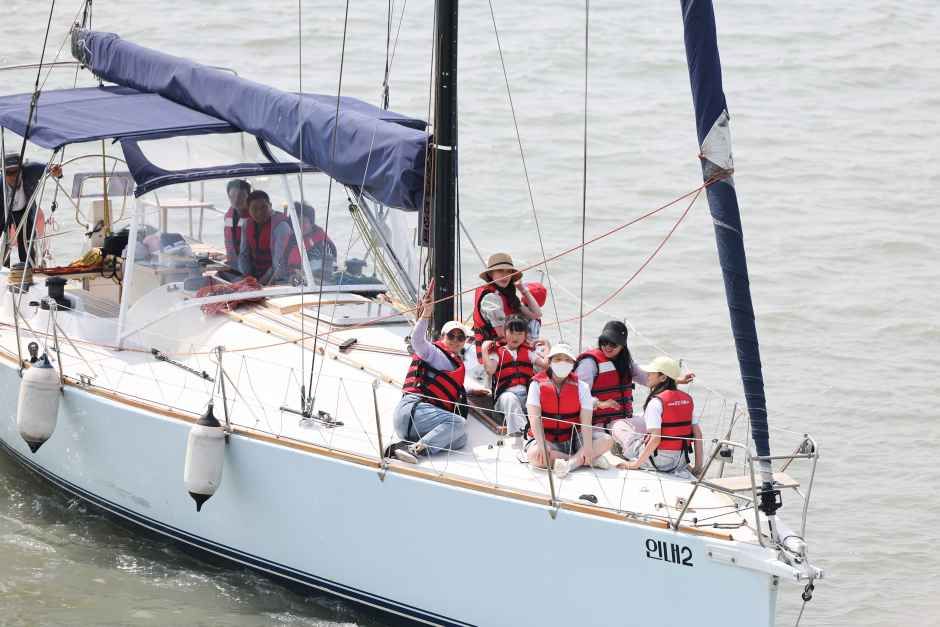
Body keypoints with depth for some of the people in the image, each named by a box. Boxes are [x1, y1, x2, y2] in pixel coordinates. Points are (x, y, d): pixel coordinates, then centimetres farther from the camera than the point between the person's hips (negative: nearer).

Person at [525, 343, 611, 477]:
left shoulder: (580, 386, 3)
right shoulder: (537, 385, -1)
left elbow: (586, 420, -9)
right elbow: (534, 418, -13)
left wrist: (588, 447, -24)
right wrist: (542, 445, -27)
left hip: (572, 439, 2)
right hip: (546, 439, -2)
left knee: (605, 441, -20)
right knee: (534, 454, -36)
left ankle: (570, 464, -35)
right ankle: (590, 460, -28)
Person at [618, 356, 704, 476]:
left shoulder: (656, 402, -17)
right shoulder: (687, 399, 3)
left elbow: (655, 439, -23)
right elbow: (697, 434, 4)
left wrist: (636, 464, -15)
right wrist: (698, 466, 9)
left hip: (659, 460, -5)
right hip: (680, 460, 5)